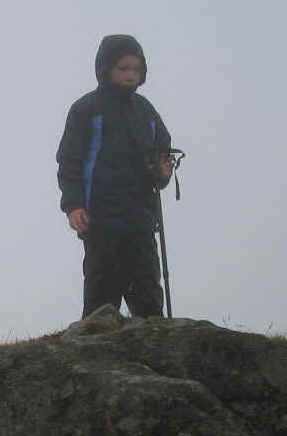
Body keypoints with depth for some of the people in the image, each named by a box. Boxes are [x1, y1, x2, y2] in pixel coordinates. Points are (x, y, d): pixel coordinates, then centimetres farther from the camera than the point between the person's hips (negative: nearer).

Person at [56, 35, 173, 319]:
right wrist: (73, 204, -16)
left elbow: (163, 151, 24)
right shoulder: (86, 109, 1)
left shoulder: (145, 111, 17)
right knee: (102, 295, -6)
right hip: (101, 219, -5)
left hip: (141, 219, 5)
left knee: (148, 294, 1)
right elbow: (69, 162, -3)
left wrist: (162, 173, 0)